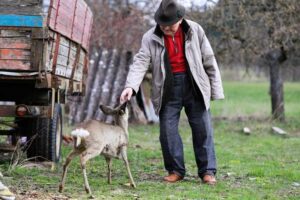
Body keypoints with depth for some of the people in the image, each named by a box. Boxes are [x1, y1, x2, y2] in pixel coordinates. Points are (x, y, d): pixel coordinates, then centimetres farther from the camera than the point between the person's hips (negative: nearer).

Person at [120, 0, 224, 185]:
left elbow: (209, 60, 2)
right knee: (168, 130, 0)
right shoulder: (151, 38, -3)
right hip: (168, 89, 1)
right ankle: (175, 170, 12)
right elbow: (140, 63, -12)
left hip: (194, 86, -1)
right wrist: (131, 86, -29)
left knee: (203, 129, 0)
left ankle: (207, 171, 7)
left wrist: (216, 90, 1)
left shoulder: (195, 31, -3)